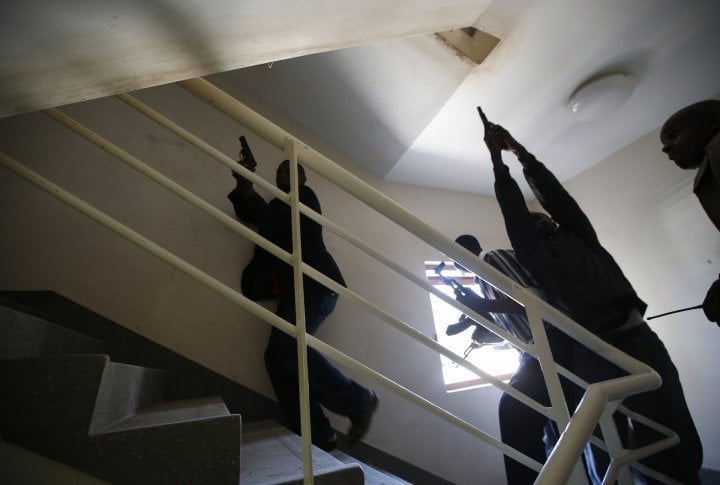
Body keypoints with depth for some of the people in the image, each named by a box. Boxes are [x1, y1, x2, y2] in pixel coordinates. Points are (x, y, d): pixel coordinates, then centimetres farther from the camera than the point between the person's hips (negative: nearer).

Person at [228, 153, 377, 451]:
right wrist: (241, 188, 13)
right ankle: (318, 436, 1)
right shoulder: (278, 207, 30)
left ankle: (358, 400, -11)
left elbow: (276, 222, -7)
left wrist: (249, 191, 0)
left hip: (315, 285, -8)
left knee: (287, 346, -25)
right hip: (294, 290, 8)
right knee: (277, 356, -3)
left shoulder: (304, 197, 7)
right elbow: (248, 214, 29)